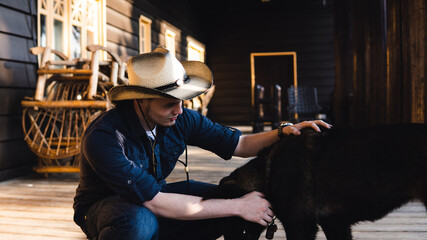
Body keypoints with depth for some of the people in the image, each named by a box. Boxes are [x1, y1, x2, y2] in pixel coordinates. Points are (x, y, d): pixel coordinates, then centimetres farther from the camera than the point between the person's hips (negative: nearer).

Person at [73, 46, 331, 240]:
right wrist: (237, 206, -33)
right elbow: (155, 203, -35)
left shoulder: (181, 120, -14)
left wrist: (284, 132, -25)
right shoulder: (103, 138, -31)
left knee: (226, 200, -15)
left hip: (153, 195, 6)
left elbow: (240, 144, -4)